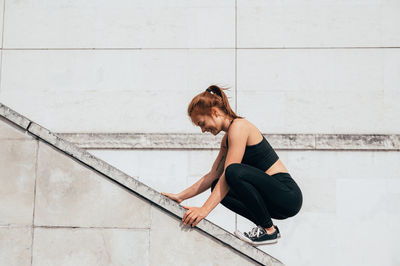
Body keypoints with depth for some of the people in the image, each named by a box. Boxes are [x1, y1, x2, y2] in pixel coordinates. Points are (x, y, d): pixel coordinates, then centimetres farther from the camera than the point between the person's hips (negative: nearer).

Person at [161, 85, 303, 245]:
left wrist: (204, 209, -27)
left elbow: (228, 174, -23)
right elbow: (212, 176, 16)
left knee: (234, 172, -30)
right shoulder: (227, 139, 14)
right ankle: (264, 225, 8)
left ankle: (269, 230, -13)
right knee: (218, 187, 7)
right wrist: (181, 196, 11)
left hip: (287, 194, -9)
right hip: (273, 196, 9)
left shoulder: (239, 126, -14)